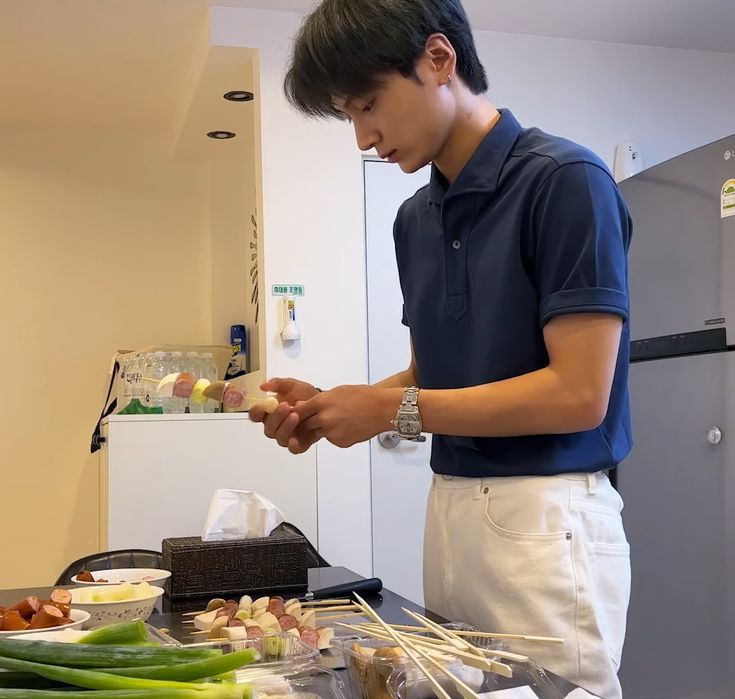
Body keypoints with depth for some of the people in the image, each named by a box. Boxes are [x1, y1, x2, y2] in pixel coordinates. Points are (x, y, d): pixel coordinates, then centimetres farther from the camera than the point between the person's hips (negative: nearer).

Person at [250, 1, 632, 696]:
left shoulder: (563, 180, -13)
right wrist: (332, 409, 0)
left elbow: (579, 393, -18)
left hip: (544, 518, -7)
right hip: (449, 508, 7)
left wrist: (392, 409, -14)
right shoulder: (414, 219, 10)